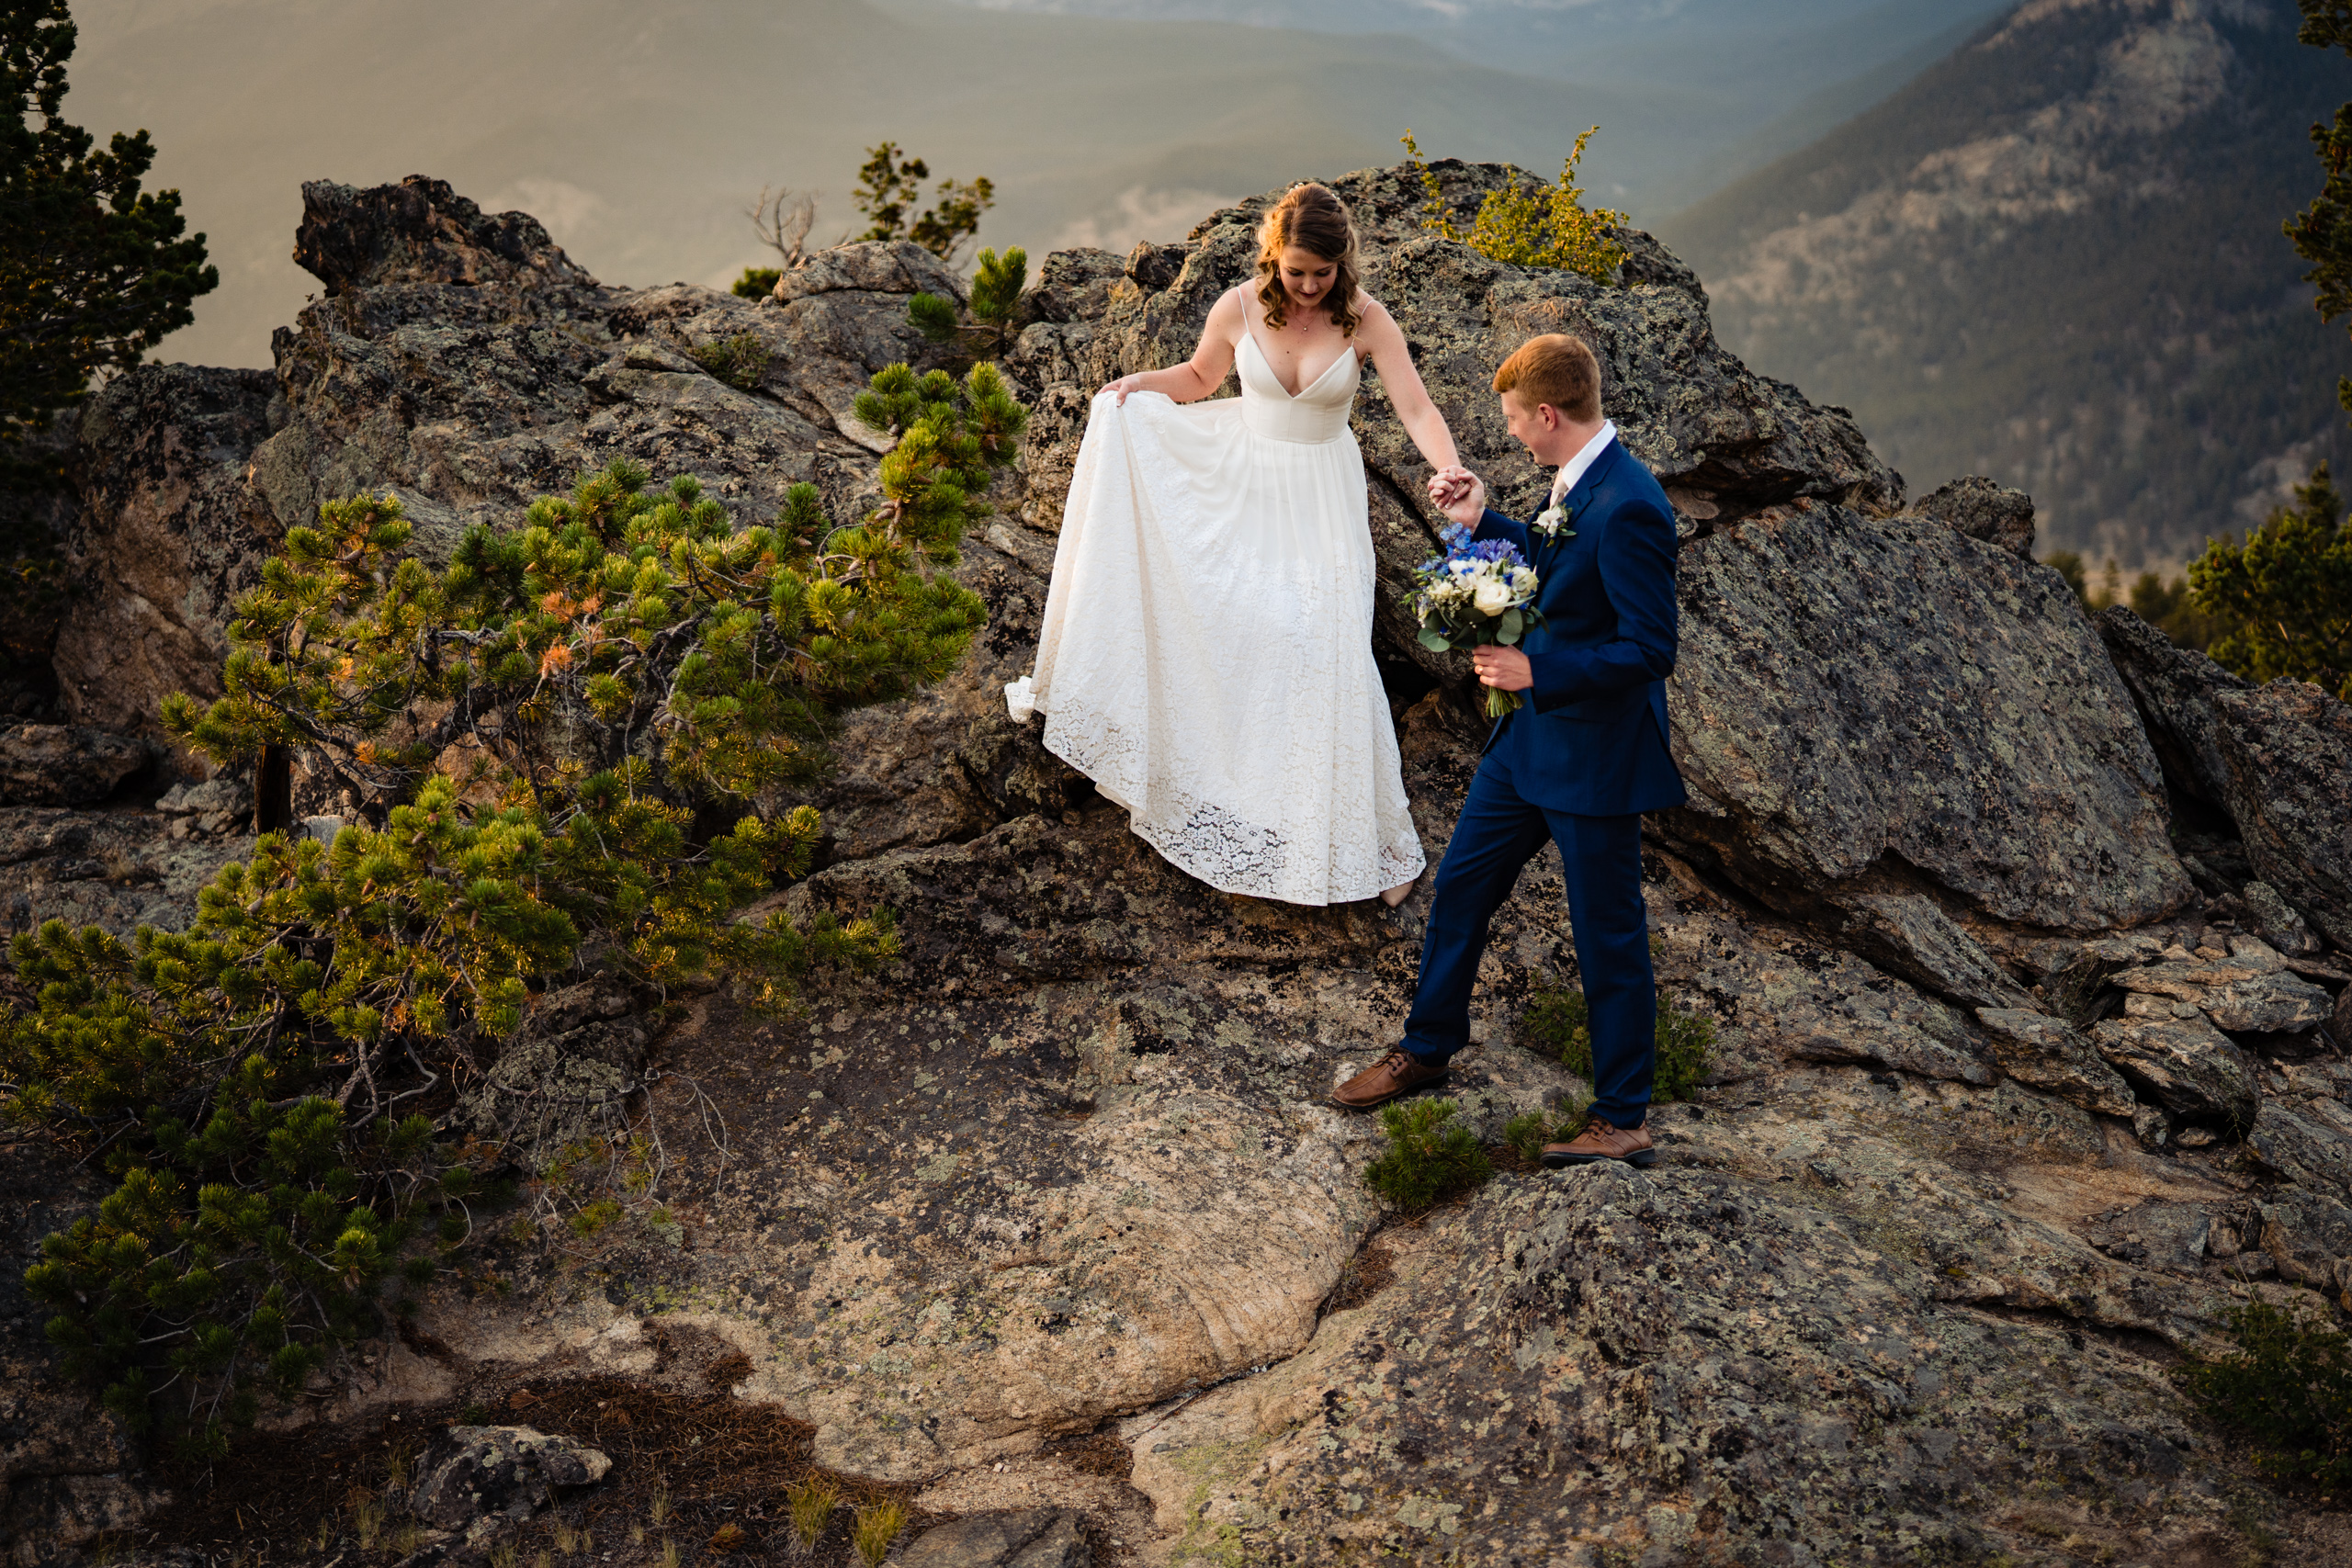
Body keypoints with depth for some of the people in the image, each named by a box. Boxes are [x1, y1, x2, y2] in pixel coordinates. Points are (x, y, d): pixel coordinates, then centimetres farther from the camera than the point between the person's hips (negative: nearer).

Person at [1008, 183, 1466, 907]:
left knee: (1329, 651, -7)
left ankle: (1364, 832, 5)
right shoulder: (1239, 309, -8)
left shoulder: (1364, 320, -14)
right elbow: (1199, 376, 11)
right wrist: (1138, 384, -7)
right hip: (1244, 488, 2)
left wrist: (1452, 473, -37)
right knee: (1218, 633, 4)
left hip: (1322, 502, -2)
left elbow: (1417, 409, -19)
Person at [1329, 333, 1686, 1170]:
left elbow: (1650, 651, -27)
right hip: (1532, 734, 10)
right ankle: (1427, 1048, 39)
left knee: (1609, 936, 5)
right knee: (1459, 883, 19)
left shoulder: (1628, 508, -27)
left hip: (1595, 755, -9)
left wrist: (1536, 671, -25)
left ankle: (1623, 1119, 20)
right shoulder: (1576, 485, 2)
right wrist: (1482, 522, 13)